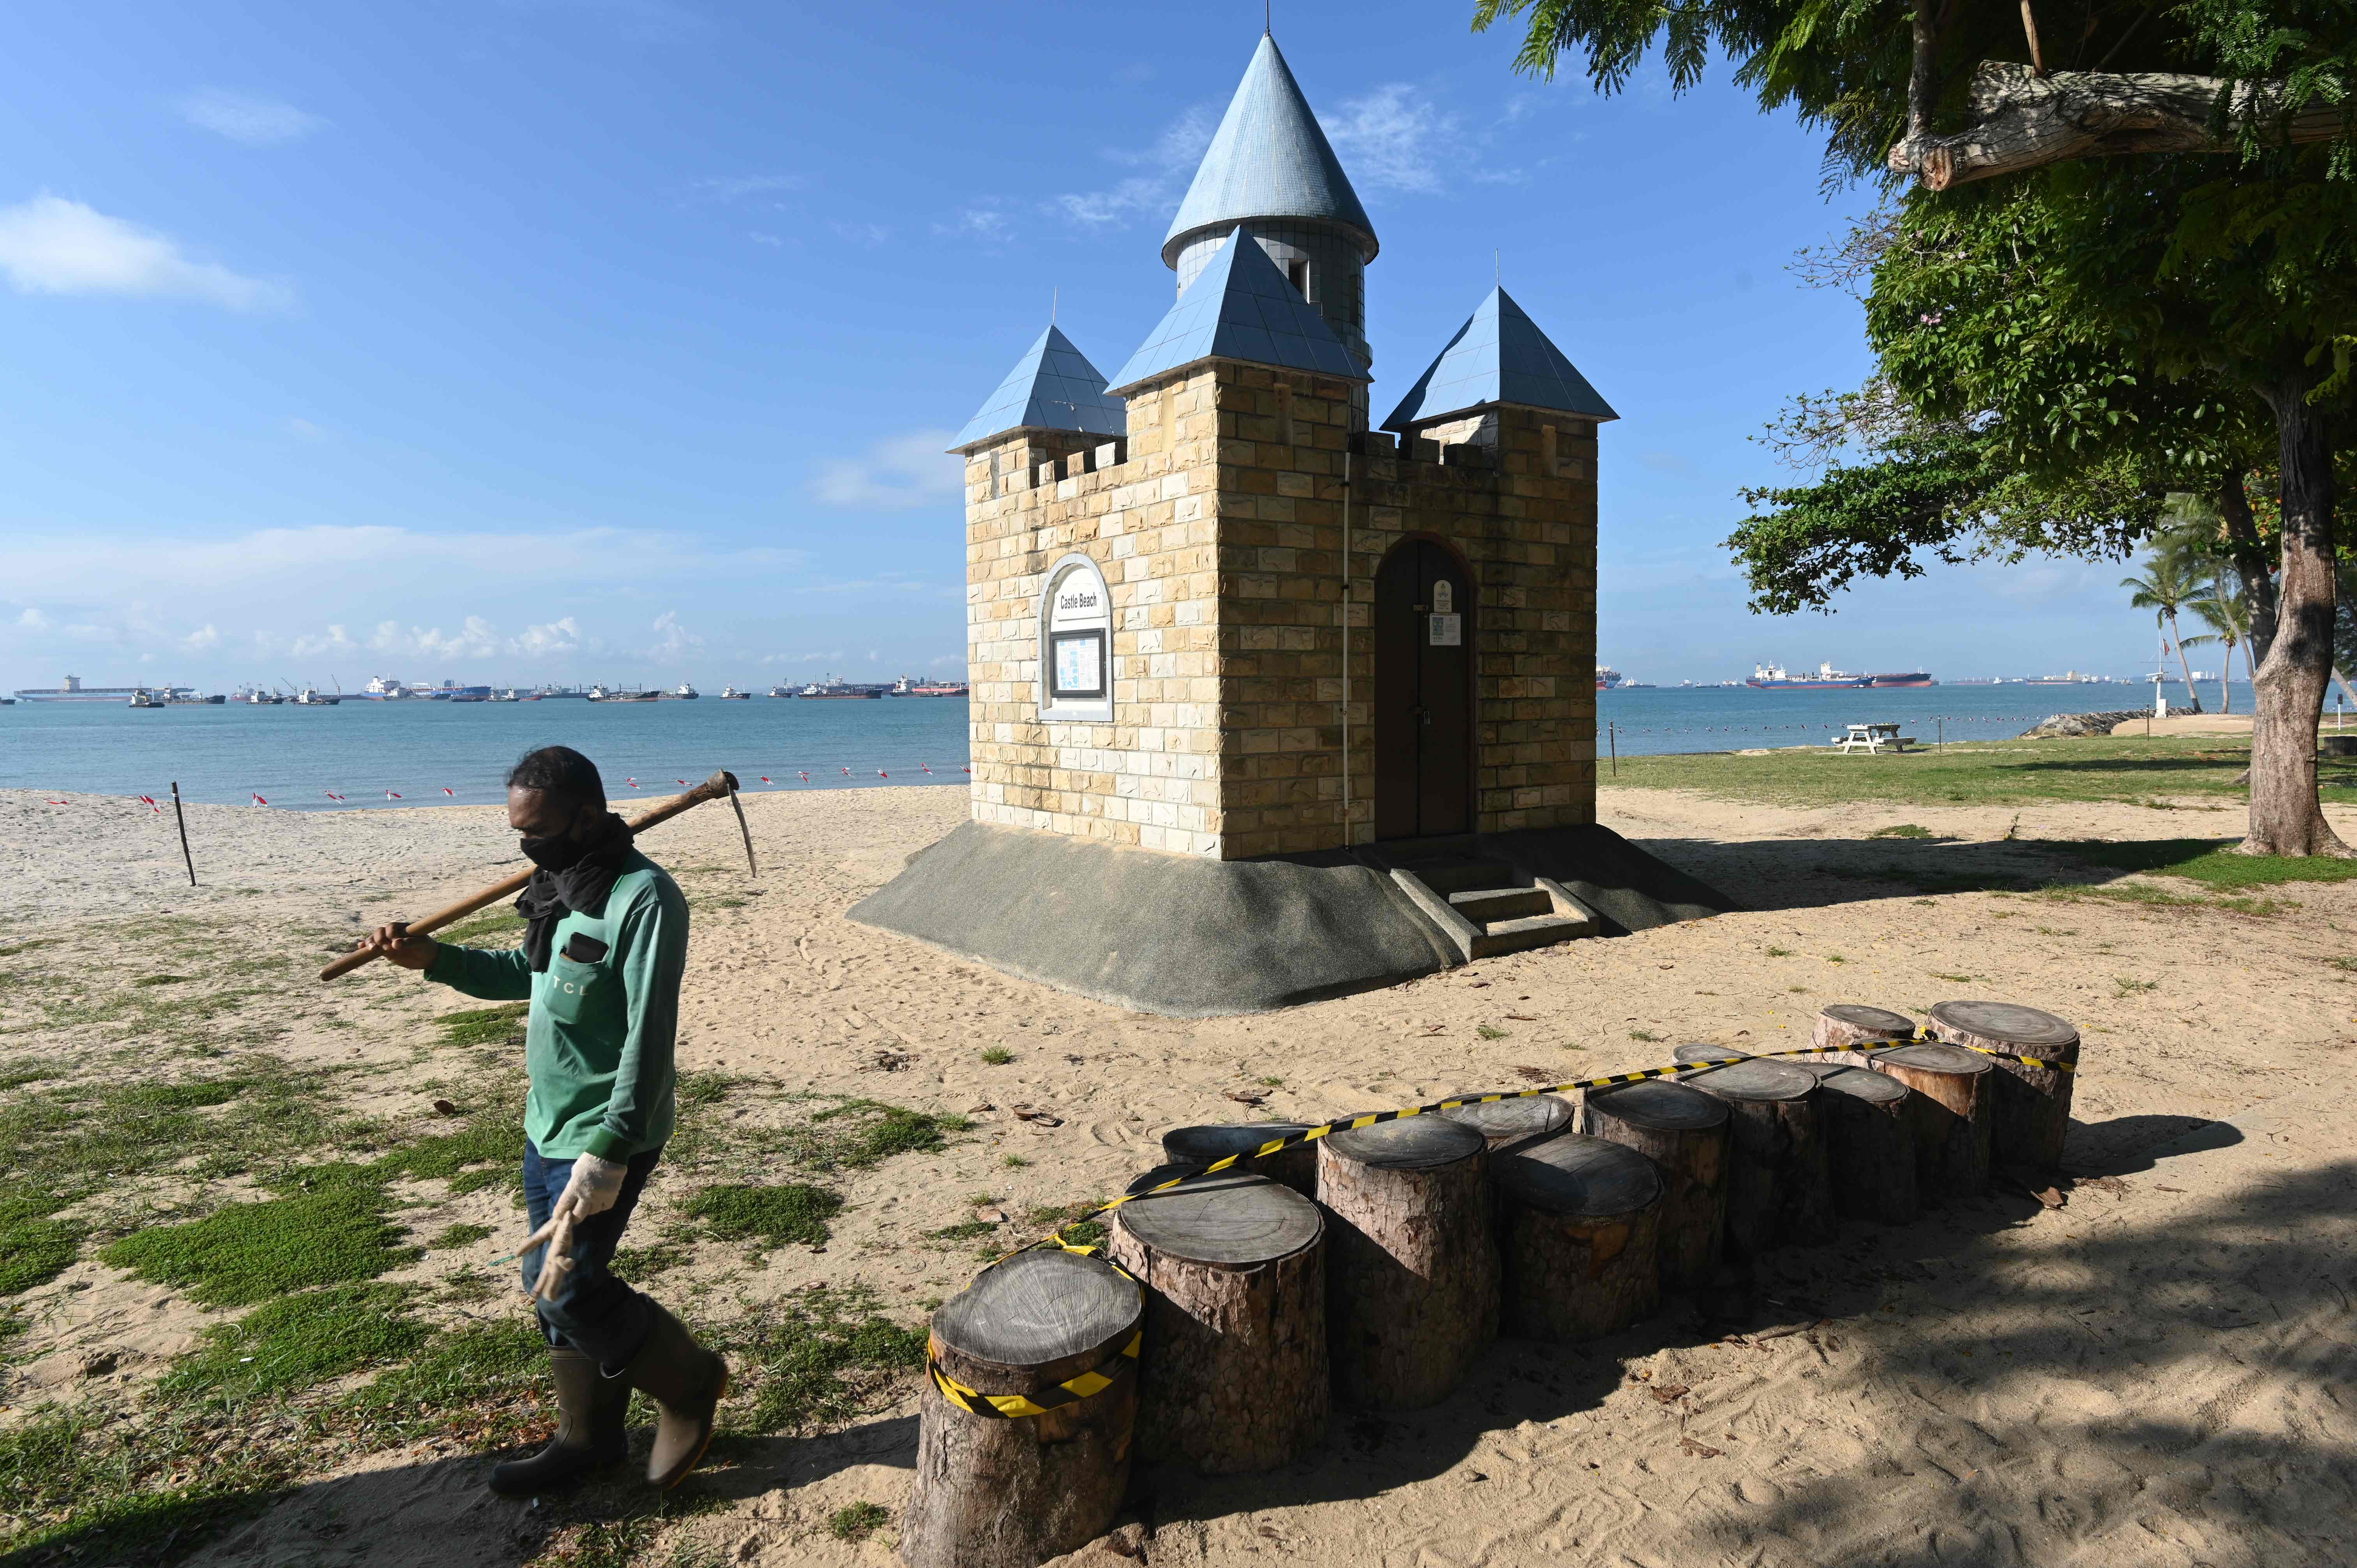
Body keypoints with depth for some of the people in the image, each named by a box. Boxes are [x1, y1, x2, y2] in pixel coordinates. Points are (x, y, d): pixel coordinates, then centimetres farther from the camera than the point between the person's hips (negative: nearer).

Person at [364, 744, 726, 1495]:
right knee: (548, 1284, 16)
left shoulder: (644, 899, -23)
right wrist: (435, 960, 11)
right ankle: (589, 1437, 34)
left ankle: (691, 1382, 19)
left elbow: (648, 1039, -26)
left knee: (569, 1289, -4)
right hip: (547, 1125, 9)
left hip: (603, 1136, -9)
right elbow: (530, 975, 23)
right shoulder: (563, 883, 6)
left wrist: (607, 1153, -27)